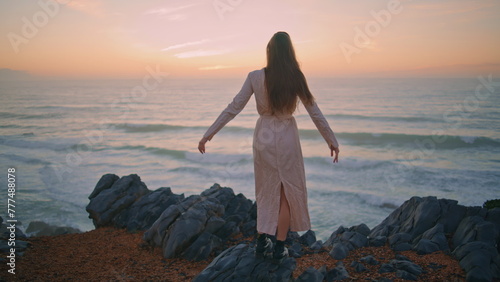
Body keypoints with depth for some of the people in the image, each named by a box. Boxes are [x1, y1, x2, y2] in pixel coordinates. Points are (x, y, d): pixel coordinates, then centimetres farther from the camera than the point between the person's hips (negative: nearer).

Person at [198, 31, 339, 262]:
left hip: (264, 137, 2)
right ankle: (279, 247, 16)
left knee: (267, 190, 18)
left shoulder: (255, 77, -7)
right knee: (287, 192, 12)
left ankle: (262, 242, 20)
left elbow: (233, 108, -7)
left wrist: (209, 133, -1)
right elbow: (314, 112, -2)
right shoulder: (296, 78, -8)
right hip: (287, 138, -1)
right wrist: (331, 139, 9)